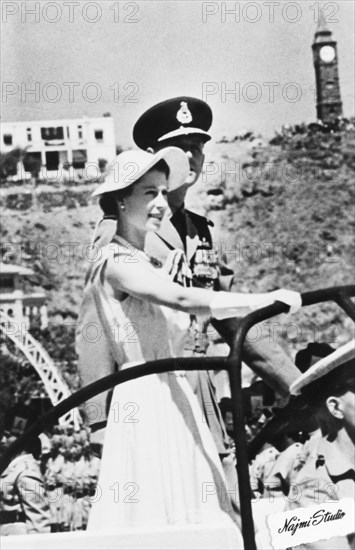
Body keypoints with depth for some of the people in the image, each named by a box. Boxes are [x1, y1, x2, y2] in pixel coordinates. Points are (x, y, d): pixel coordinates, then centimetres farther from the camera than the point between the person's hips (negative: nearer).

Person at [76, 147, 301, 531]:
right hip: (144, 401, -9)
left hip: (174, 398, 9)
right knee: (154, 515, -7)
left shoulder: (150, 264, 19)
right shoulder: (117, 262, -10)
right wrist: (263, 300, -28)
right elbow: (184, 301, -27)